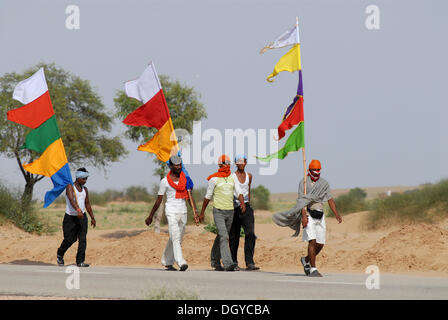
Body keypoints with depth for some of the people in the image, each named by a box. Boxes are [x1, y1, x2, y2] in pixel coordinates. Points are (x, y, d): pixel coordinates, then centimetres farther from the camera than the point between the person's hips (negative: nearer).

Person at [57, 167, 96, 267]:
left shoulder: (84, 189, 10)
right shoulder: (70, 187, -10)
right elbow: (71, 199, -27)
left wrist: (92, 217, 20)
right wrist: (78, 210, -44)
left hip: (82, 217, 5)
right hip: (70, 217, -5)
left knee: (83, 239, -9)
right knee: (69, 240, 1)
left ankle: (80, 261, -8)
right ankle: (60, 255, 30)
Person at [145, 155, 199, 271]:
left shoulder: (185, 179, 8)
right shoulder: (165, 181, -4)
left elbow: (190, 196, 6)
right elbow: (158, 200, 2)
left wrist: (195, 213, -4)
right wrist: (150, 217, 5)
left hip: (183, 212, 5)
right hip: (171, 212, -5)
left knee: (176, 240, 11)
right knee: (175, 238, -16)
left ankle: (167, 262, 24)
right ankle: (181, 263, -26)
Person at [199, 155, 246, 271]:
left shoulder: (232, 178, 8)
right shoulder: (214, 179, -5)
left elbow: (239, 192, -1)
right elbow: (208, 196, 2)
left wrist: (242, 202, -22)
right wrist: (202, 212, 6)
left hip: (230, 211, 5)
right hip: (218, 212, -5)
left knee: (221, 237, 16)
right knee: (224, 237, -16)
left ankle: (215, 261, 30)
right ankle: (228, 263, -24)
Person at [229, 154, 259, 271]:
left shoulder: (249, 176, 12)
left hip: (246, 208, 3)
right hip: (234, 208, -3)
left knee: (250, 233, -14)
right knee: (234, 236, 3)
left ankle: (249, 263, -18)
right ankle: (234, 263, 17)